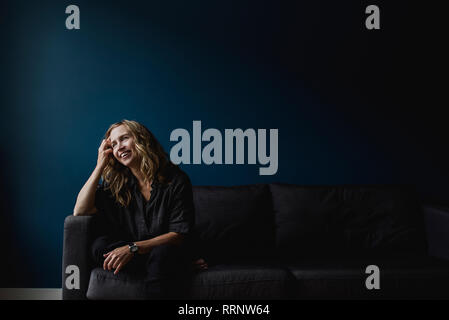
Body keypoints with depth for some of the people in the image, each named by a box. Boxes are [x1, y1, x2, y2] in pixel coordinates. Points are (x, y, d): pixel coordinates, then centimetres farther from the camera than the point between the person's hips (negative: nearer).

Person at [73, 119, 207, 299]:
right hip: (128, 256, 4)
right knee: (99, 245, -25)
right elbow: (80, 211, -5)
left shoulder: (176, 180, -6)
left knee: (161, 254, -37)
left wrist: (133, 248, -21)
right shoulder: (114, 183, 6)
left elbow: (179, 234, -10)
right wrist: (100, 165, -5)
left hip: (168, 253, -4)